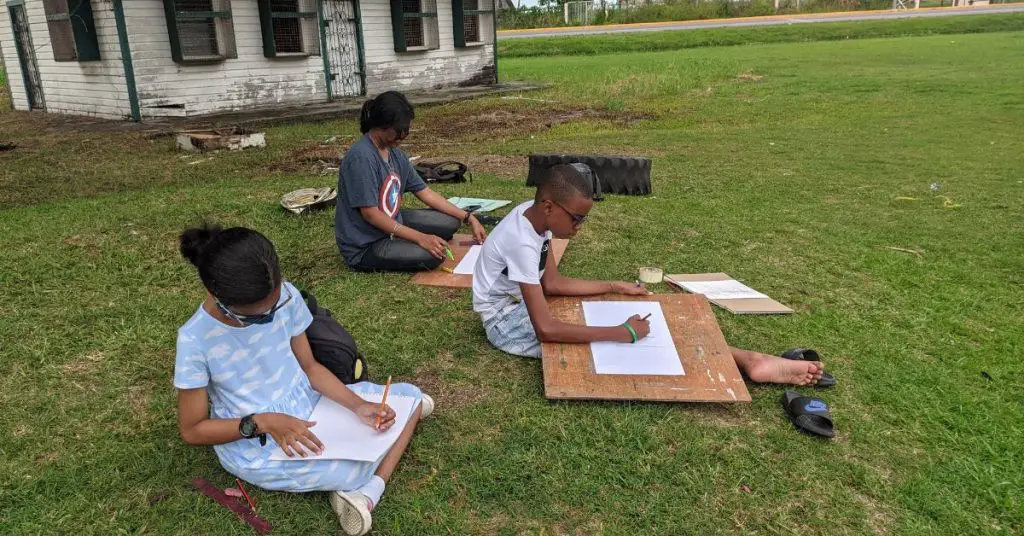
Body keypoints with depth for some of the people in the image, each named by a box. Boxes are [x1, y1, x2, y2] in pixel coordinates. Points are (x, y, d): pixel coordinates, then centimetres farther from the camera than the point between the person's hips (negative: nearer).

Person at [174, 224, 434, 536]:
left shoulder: (285, 296, -13)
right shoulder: (196, 340, -22)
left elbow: (309, 366, 0)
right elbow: (191, 430, -11)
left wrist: (358, 406, -14)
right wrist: (262, 422, -24)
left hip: (309, 407, 6)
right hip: (260, 451, -6)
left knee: (411, 397, 3)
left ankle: (366, 494, -8)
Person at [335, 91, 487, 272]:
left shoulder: (395, 153, 2)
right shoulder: (361, 157, -24)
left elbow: (425, 193, 8)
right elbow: (370, 214, -26)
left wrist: (468, 218, 2)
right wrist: (420, 238, -28)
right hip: (365, 246, -8)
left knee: (450, 222, 4)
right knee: (433, 255, -26)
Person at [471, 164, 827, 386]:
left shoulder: (534, 216, -6)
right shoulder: (522, 242, -32)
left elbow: (551, 283, 5)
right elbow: (545, 330, -37)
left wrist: (615, 287, 1)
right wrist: (620, 334, -35)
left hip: (526, 304, 8)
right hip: (507, 321, -8)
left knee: (628, 317, -8)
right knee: (626, 332, -22)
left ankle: (748, 361, -11)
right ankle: (745, 365, -20)